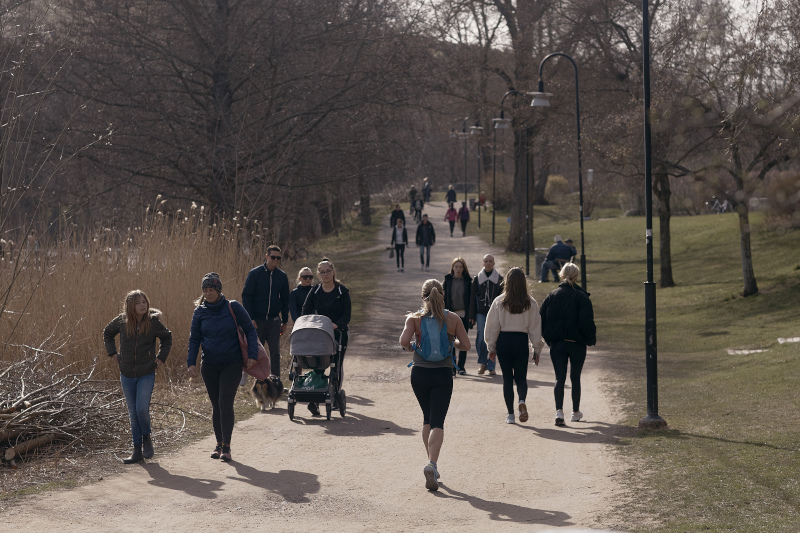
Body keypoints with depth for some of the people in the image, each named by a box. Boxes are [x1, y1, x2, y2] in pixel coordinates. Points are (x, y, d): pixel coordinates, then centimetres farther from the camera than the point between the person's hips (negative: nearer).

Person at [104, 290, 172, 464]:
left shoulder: (153, 322, -7)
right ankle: (137, 451, 14)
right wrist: (112, 353, 7)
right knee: (133, 413, 6)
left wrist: (161, 357, 3)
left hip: (146, 374, -2)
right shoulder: (121, 321, -4)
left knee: (142, 409, -15)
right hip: (127, 375, 2)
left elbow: (167, 338, 12)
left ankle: (146, 437, 14)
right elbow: (107, 333, 16)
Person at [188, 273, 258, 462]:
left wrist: (252, 354, -10)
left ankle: (226, 446, -6)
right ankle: (219, 444, 19)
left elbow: (250, 330, -1)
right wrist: (191, 362, -5)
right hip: (209, 366, 3)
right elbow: (194, 339, 6)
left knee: (225, 403, -11)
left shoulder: (233, 307, -7)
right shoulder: (200, 312, 1)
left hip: (231, 365, -3)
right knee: (216, 405, 8)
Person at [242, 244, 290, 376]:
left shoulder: (282, 276, 7)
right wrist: (250, 319, -11)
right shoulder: (254, 274, -3)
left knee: (275, 352, -1)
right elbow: (246, 297, -4)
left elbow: (285, 300, 15)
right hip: (257, 320, -2)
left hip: (274, 321, 2)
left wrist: (285, 321, 11)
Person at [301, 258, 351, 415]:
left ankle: (336, 399, 24)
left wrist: (337, 324, -24)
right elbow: (306, 311, 3)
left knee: (337, 366, 8)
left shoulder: (342, 291, -1)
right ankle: (314, 401, -17)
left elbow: (347, 314, -6)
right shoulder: (315, 291, 7)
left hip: (338, 333, -1)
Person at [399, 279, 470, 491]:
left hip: (419, 373, 1)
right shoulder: (452, 319, -3)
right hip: (443, 374, -1)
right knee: (437, 422, -3)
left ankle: (431, 464, 25)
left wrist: (410, 347, 5)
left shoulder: (414, 318, -4)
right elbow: (466, 345, -1)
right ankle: (432, 464, -24)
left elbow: (404, 342, -17)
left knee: (427, 419, 20)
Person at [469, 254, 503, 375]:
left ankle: (491, 367, 5)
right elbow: (472, 298, 8)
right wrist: (472, 316, 2)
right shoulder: (477, 279, 8)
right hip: (481, 313, 0)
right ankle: (483, 363, 8)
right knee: (481, 338, -9)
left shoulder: (499, 279, 7)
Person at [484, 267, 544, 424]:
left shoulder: (499, 302, -4)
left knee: (507, 378, 9)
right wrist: (537, 350, 9)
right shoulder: (530, 303, -2)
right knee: (521, 377, 11)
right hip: (521, 341, 0)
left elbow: (492, 326, 0)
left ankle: (510, 414, 8)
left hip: (503, 341, 0)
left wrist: (491, 348, 10)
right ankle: (522, 401, -19)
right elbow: (535, 327, 1)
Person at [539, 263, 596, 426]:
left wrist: (548, 338, 12)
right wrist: (591, 339, 1)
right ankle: (576, 412, 23)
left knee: (560, 378, 1)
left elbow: (541, 319, 2)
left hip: (557, 344, 1)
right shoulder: (581, 297, -7)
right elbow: (587, 321, -14)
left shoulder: (552, 296, 1)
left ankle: (559, 411, -18)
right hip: (577, 344, -1)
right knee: (575, 378, 13)